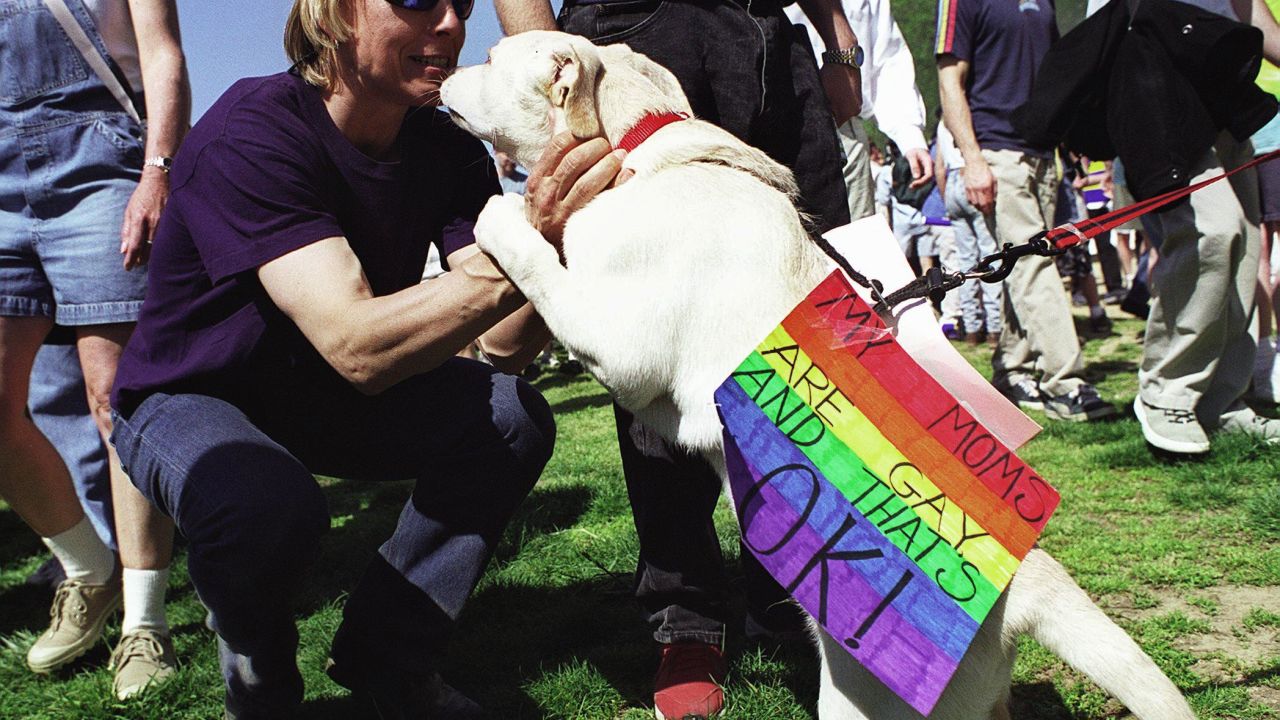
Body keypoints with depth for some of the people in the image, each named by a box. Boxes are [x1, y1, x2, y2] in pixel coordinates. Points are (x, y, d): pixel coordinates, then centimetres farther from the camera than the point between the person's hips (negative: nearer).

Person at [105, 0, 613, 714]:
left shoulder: (449, 152, -10)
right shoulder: (249, 133, -29)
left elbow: (504, 344, -22)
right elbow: (359, 347, -41)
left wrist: (554, 243, -41)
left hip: (323, 393, 6)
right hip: (190, 396, -5)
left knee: (513, 418, -17)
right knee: (270, 504, -37)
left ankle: (386, 655, 2)